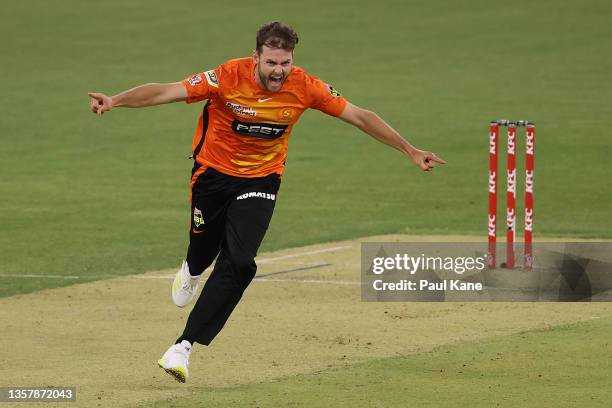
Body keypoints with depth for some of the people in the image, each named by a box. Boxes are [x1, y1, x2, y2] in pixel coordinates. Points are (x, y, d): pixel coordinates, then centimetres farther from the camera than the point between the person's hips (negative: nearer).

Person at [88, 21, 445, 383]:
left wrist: (410, 151, -4)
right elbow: (166, 92, -30)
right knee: (205, 246, 16)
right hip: (214, 173, 0)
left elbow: (360, 116, -7)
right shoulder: (228, 77, -24)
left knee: (239, 264, -16)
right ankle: (192, 271, 58)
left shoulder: (305, 87, -17)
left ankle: (185, 346, -13)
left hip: (261, 180, 1)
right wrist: (115, 101, -45)